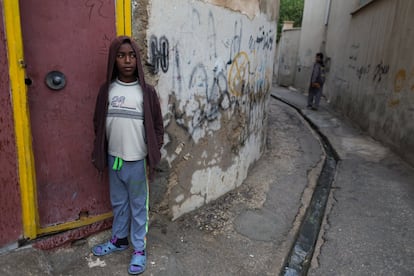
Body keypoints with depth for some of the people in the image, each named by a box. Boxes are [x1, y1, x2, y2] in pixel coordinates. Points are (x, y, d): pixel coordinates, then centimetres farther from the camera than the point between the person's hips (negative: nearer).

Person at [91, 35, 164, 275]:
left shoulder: (147, 91, -9)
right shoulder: (107, 90, -1)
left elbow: (157, 127, -6)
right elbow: (99, 124, 6)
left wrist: (153, 159, -7)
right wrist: (99, 154, 7)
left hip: (137, 161, -3)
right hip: (114, 158, 3)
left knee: (138, 205, 11)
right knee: (118, 203, 20)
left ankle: (139, 249, 27)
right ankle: (119, 239, 41)